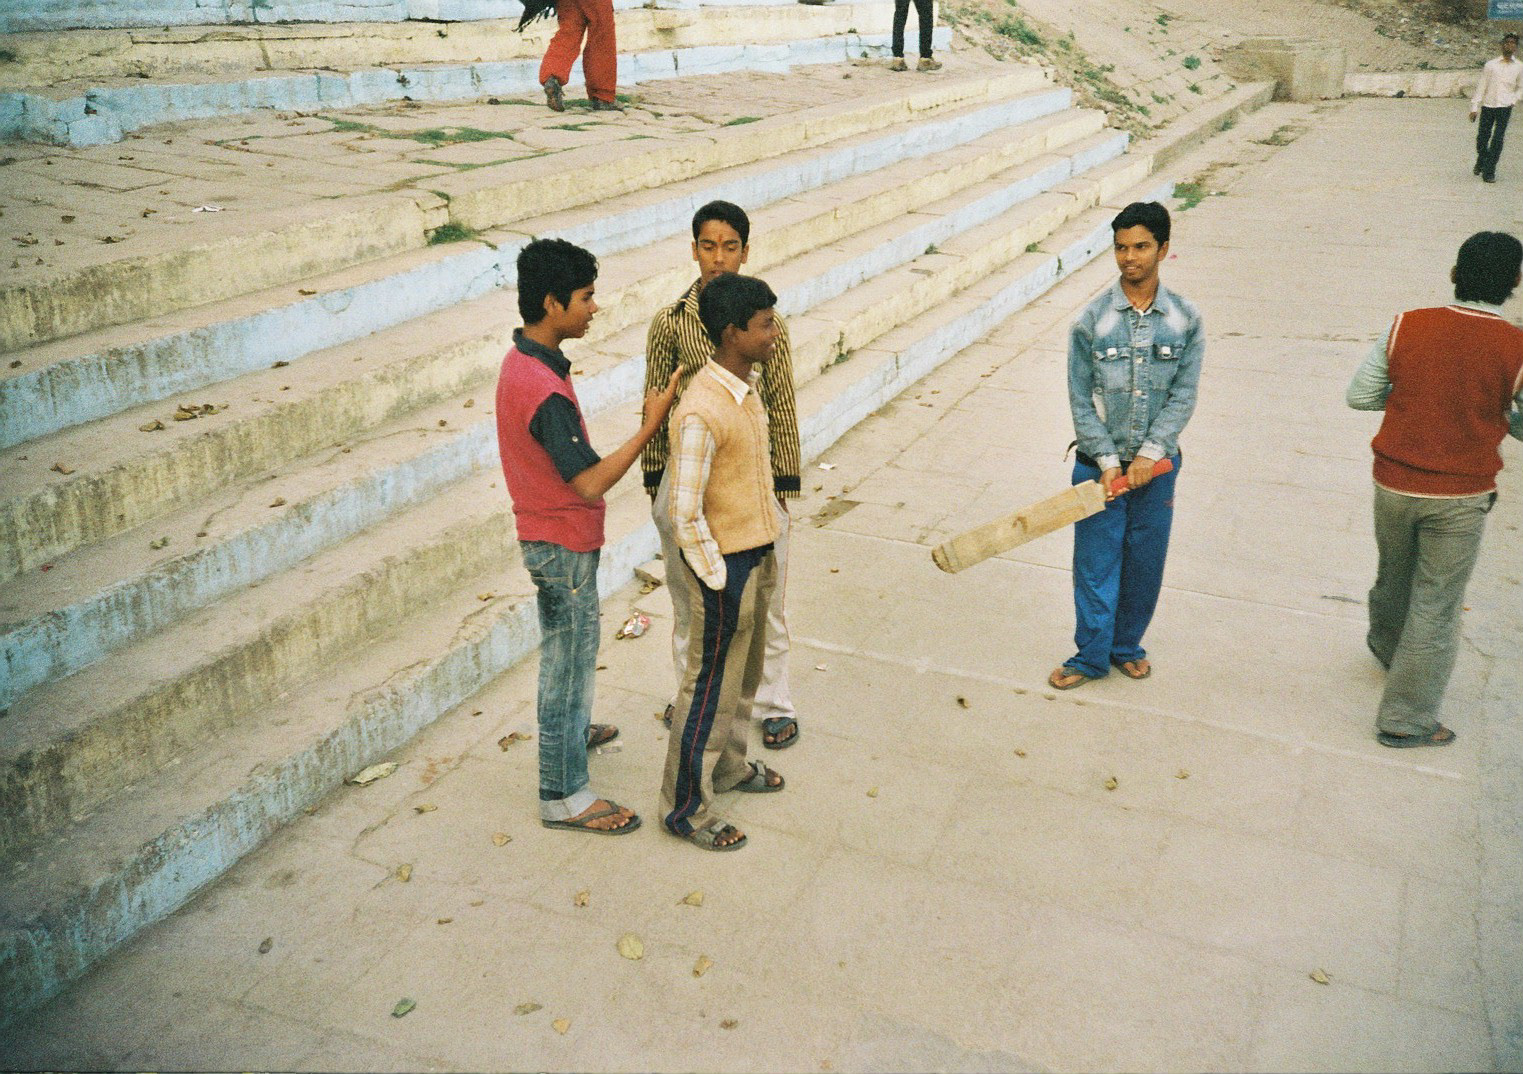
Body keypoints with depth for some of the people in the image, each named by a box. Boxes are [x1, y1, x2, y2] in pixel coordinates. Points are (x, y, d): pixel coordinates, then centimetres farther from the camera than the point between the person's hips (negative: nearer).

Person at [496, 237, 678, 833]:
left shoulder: (522, 360, 2)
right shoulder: (544, 389, -30)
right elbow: (591, 483, -31)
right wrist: (650, 426, -26)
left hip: (547, 534, 10)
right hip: (563, 545, -10)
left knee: (567, 648, 28)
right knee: (569, 657, 2)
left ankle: (570, 730, 50)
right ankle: (563, 795, 15)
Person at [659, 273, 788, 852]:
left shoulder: (749, 384, 3)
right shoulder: (701, 412, -26)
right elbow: (685, 513, -23)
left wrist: (765, 554, 17)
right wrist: (718, 580, -17)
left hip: (757, 553, 9)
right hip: (725, 564, -9)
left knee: (744, 674, 23)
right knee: (712, 688, 4)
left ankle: (729, 766, 44)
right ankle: (685, 808, 20)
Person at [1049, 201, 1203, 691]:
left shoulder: (1186, 320, -3)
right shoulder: (1091, 320, -6)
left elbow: (1183, 396, -5)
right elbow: (1081, 399, -6)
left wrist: (1148, 455, -15)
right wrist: (1108, 461, -12)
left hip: (1156, 464, 1)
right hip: (1099, 463, -1)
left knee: (1145, 563, 11)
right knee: (1095, 563, 4)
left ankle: (1127, 646, 32)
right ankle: (1091, 655, 20)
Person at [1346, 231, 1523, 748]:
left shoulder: (1407, 326, -9)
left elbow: (1359, 395, -2)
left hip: (1394, 484, 3)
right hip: (1460, 497, -3)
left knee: (1393, 577, 27)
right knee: (1436, 605, 8)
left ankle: (1386, 646, 54)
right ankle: (1405, 718, 16)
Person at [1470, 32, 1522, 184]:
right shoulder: (1491, 65, 1)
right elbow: (1481, 86, 3)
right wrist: (1474, 107, -1)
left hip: (1505, 108, 0)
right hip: (1488, 105, 0)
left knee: (1497, 140, -9)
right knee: (1482, 139, 5)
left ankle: (1489, 171, -4)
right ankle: (1481, 161, 34)